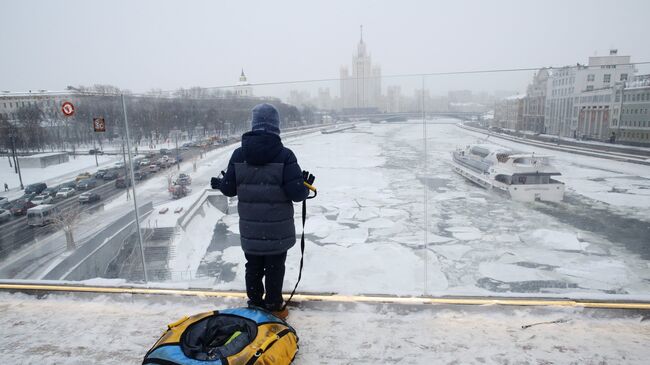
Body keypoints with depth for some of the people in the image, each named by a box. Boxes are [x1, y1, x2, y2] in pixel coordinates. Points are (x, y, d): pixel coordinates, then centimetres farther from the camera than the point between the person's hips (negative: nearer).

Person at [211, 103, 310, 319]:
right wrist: (307, 189, 4)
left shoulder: (239, 155, -5)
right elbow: (296, 193, -18)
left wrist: (220, 183, 24)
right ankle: (274, 308, 26)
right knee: (275, 268, 12)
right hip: (278, 229, -3)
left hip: (250, 229, 3)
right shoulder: (284, 155, -16)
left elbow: (229, 189, 1)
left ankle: (254, 305, 34)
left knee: (253, 266, 19)